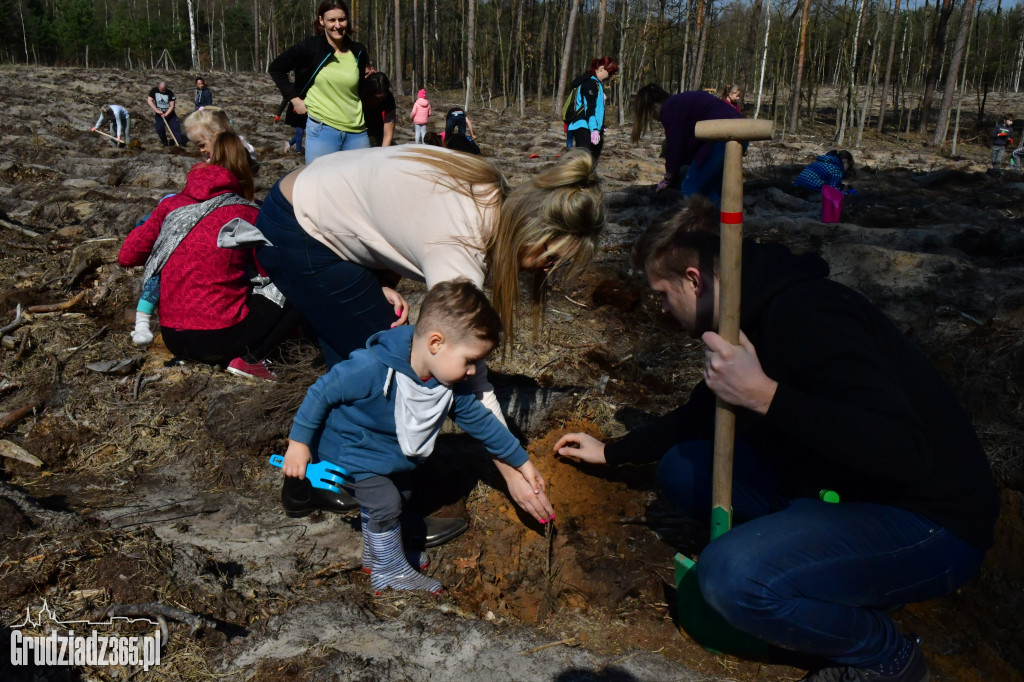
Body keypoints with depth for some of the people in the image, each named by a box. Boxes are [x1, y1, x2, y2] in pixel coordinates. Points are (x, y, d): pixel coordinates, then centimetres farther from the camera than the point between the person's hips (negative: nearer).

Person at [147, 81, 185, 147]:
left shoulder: (170, 93, -15)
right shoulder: (154, 91, -9)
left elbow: (172, 105, -17)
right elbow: (149, 101, -14)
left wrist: (166, 114, -29)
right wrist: (156, 110, -27)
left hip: (169, 113, -1)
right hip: (159, 114, 1)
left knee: (175, 128, -8)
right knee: (159, 129, -4)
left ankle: (180, 142, -7)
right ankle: (164, 142, 14)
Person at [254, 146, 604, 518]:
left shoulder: (491, 188, -8)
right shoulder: (458, 251, -33)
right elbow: (466, 376, -26)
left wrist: (381, 284, -10)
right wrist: (512, 472, -17)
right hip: (297, 237, -9)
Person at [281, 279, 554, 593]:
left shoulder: (449, 387, -15)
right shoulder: (373, 369, -37)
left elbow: (480, 419, -3)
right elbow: (322, 392, -25)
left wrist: (522, 461, 2)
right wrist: (299, 443, -17)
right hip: (348, 453, -8)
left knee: (401, 494, 17)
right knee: (385, 502, -14)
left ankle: (376, 553, 41)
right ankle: (390, 572, 8)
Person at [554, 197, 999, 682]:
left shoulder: (804, 314, -26)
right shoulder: (755, 316, 6)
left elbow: (906, 452, -34)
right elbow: (700, 414, 23)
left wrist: (764, 396, -36)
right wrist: (610, 452, 27)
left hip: (929, 522, -9)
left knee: (731, 574, -30)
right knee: (681, 468, 4)